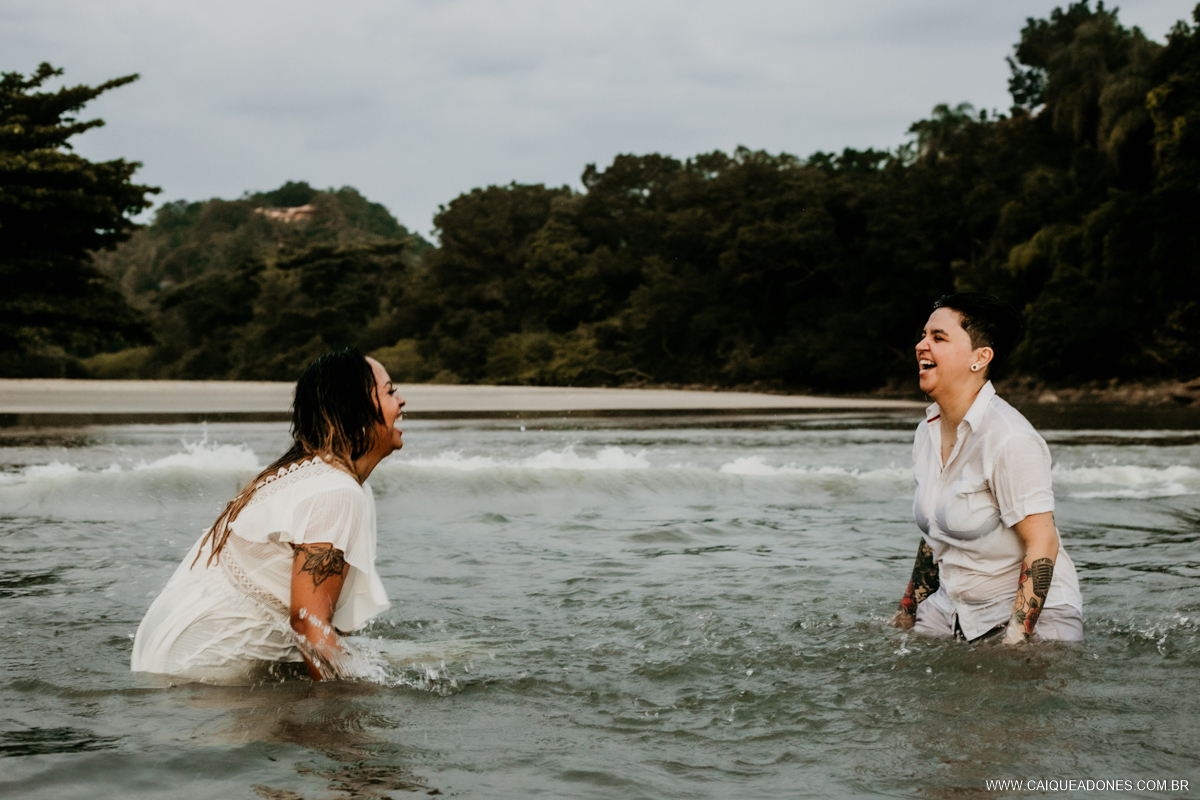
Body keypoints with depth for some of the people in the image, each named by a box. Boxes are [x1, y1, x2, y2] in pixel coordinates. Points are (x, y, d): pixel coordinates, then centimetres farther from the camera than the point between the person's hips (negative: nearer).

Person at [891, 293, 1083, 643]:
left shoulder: (1009, 439, -20)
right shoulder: (928, 433, 5)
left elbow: (1042, 545, -20)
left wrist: (1015, 640, -23)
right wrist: (904, 616, 14)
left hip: (1031, 615, -6)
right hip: (952, 610, 6)